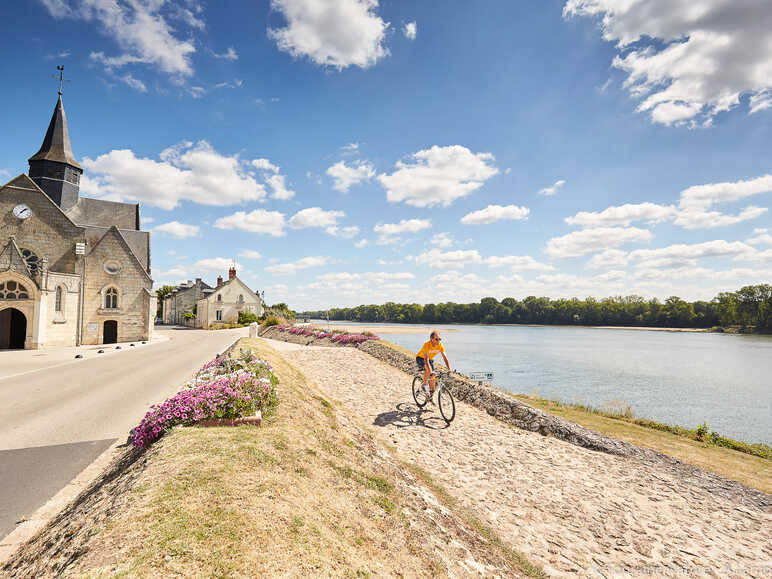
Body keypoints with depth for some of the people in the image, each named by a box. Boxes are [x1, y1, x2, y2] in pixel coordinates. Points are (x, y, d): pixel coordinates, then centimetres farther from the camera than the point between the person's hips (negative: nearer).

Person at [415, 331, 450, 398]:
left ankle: (431, 395, 13)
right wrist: (431, 372, -52)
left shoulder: (440, 345, -21)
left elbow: (445, 357, -19)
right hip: (420, 358, -5)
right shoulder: (427, 345, -36)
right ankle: (424, 384, -11)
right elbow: (426, 360, -42)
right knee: (427, 369, -34)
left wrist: (449, 370, -29)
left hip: (430, 359, 5)